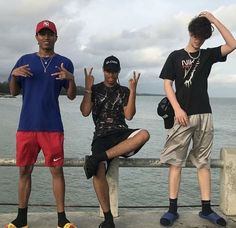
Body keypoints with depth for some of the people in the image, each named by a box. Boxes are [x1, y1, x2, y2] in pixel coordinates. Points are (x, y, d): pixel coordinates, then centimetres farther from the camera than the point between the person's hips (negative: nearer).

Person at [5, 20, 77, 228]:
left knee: (57, 170, 0)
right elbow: (14, 92, 12)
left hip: (52, 126, -2)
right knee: (24, 170, 7)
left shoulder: (64, 63, 6)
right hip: (26, 125, 2)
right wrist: (14, 74, -7)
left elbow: (72, 96, 4)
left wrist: (71, 79, -15)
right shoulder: (25, 60, 11)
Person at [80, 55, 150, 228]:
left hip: (122, 133, 1)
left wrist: (133, 91, -5)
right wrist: (88, 88, -5)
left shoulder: (124, 91, 15)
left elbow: (129, 115, 2)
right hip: (102, 136, -1)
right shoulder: (95, 89, 14)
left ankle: (98, 157, -35)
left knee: (144, 134, -34)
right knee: (98, 171, -30)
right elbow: (85, 112, 1)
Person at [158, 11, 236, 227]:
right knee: (176, 162, -2)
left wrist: (214, 20, -2)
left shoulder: (208, 55, 12)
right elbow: (167, 84, 0)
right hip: (183, 115, -2)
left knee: (203, 162, 6)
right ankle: (172, 209, 3)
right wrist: (177, 109, -12)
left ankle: (206, 208, 12)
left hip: (204, 115, 3)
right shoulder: (175, 56, 6)